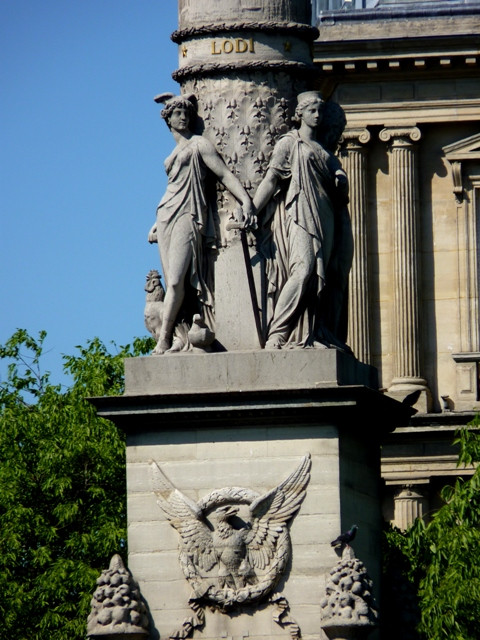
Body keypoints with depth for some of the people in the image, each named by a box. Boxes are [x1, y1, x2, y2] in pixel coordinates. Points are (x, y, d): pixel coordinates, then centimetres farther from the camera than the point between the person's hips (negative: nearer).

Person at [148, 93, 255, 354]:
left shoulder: (199, 144, 3)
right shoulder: (175, 152, 23)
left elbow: (225, 174, -6)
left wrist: (245, 200, -21)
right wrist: (157, 225, 27)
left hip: (189, 215, -7)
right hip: (166, 215, 7)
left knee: (176, 281, -17)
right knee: (172, 283, -3)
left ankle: (164, 339, -23)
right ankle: (181, 337, -7)